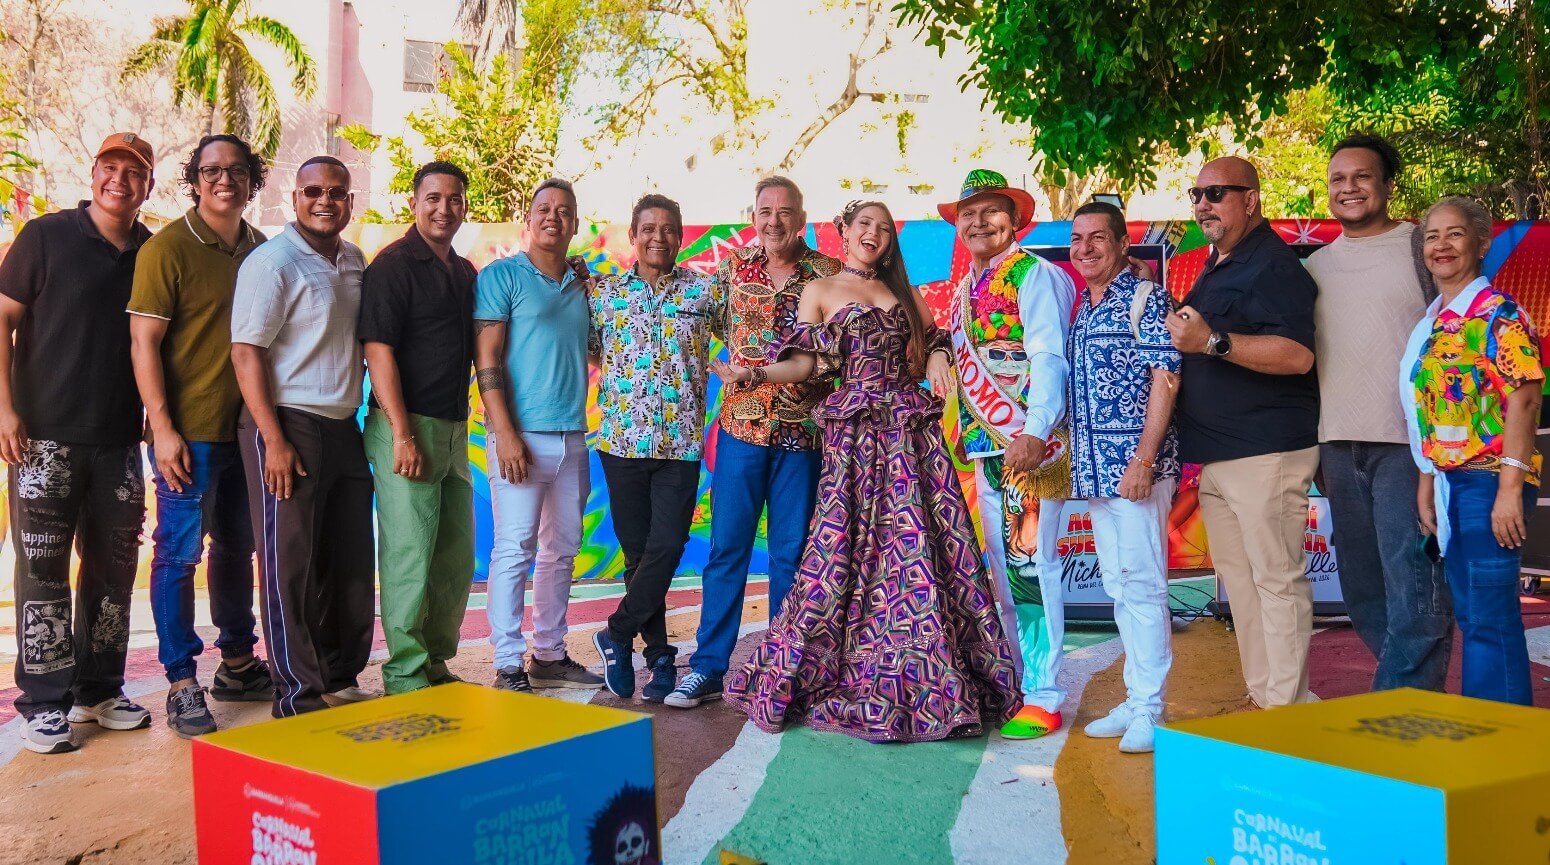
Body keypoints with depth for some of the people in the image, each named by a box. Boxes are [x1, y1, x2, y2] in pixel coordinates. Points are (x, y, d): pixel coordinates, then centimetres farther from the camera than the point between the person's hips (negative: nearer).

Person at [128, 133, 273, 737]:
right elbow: (144, 343, -10)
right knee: (179, 553, 0)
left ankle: (237, 663, 29)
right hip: (190, 432, -6)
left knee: (237, 547, 15)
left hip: (246, 428, 6)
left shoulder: (261, 250, 9)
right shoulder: (168, 248, -7)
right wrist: (163, 430, -16)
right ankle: (181, 683, 9)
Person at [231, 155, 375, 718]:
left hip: (344, 428, 7)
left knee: (352, 562, 11)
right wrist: (274, 441, -18)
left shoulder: (355, 261, 12)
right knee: (290, 566, 0)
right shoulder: (273, 261, -9)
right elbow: (246, 353, -13)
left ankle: (342, 680, 24)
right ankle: (299, 697, 9)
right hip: (289, 425, -7)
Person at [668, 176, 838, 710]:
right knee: (727, 546, 3)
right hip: (741, 425, 1)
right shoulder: (733, 266, 6)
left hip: (802, 430, -1)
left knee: (791, 552, 5)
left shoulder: (828, 274, 1)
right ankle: (708, 666, 11)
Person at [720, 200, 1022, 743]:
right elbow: (806, 364, 2)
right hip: (854, 433, -3)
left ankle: (922, 677, 6)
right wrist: (753, 375, -13)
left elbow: (935, 343, 20)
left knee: (923, 546, -3)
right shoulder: (819, 291, 10)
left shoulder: (904, 292, 20)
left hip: (913, 429, 3)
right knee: (845, 546, -6)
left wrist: (939, 356, -3)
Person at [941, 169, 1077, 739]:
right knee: (1001, 568, 11)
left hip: (1029, 444, -8)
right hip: (984, 447, 8)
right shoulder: (965, 290, 18)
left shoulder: (1033, 275, -5)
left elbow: (1048, 358, -15)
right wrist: (964, 435, 15)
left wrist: (1035, 433, -25)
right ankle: (1010, 682, 20)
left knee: (1030, 562, -8)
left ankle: (1044, 697, -2)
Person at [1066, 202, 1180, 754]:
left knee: (1142, 583, -5)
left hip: (1135, 465, -8)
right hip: (1095, 469, 8)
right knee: (1119, 586, 12)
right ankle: (1136, 700, 21)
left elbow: (1164, 378, -12)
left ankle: (1149, 709, 3)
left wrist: (1143, 458, -18)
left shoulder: (1146, 299, -5)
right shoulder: (1081, 310, 16)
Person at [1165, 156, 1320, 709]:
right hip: (1215, 454, 10)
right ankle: (1260, 695, 23)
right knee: (1238, 579, 14)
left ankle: (1286, 709, 3)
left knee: (1277, 580, -4)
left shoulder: (1273, 264, -11)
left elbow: (1297, 354, -23)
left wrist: (1212, 341, -28)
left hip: (1266, 451, -10)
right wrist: (1179, 326, 14)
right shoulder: (1215, 268, 19)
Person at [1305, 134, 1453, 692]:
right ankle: (1415, 692, 24)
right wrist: (1312, 449, 14)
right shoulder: (1316, 265, 15)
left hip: (1407, 444, -6)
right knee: (1362, 588, 11)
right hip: (1338, 446, 6)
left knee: (1412, 585, -8)